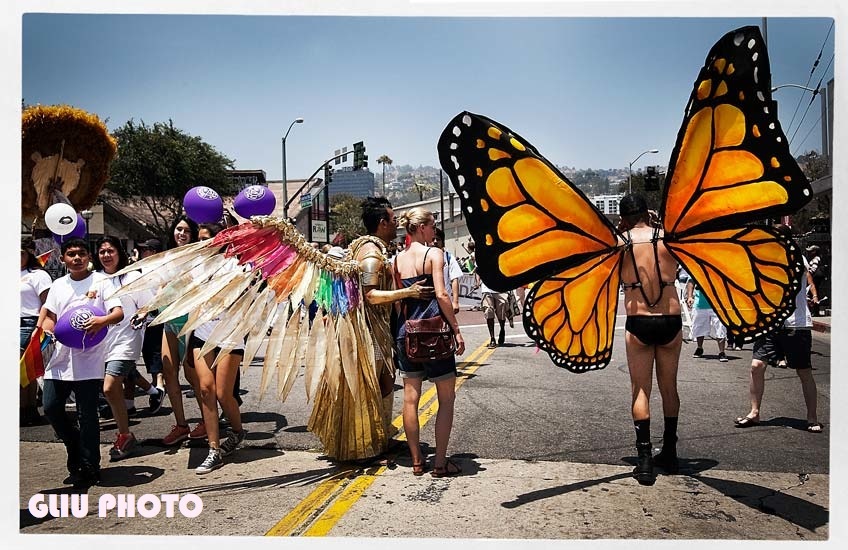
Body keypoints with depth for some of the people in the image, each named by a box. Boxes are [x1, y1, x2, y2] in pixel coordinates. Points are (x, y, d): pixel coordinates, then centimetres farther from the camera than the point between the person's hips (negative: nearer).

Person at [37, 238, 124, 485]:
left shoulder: (100, 281, 1)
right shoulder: (58, 285, 14)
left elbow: (119, 313, -9)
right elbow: (49, 316, 17)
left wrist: (102, 321, -30)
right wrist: (45, 331, -5)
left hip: (89, 359, -5)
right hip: (60, 356, 5)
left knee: (87, 414, -1)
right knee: (51, 408, 2)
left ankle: (89, 468, 10)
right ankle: (75, 445, 28)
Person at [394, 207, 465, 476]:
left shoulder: (398, 258, 9)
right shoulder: (433, 254, -8)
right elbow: (441, 295, -15)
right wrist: (457, 330, -10)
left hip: (406, 330, 6)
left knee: (410, 397, 10)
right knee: (447, 397, 5)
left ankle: (416, 461, 18)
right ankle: (440, 462, 5)